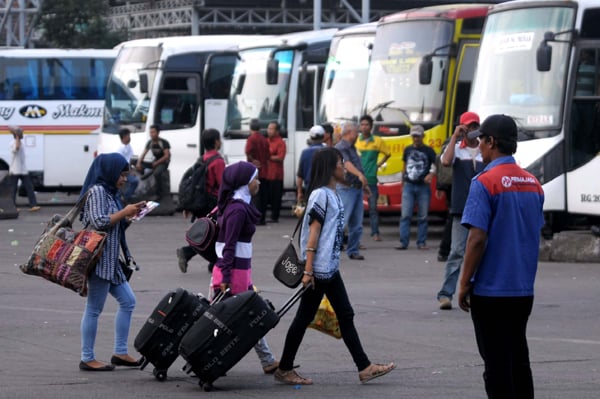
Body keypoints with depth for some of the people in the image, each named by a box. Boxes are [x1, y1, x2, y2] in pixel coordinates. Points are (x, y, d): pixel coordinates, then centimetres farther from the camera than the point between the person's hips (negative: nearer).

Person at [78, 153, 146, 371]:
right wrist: (125, 212, -12)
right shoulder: (97, 191, -11)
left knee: (127, 301, 11)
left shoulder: (110, 192, 18)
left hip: (111, 260, 10)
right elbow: (99, 222, -20)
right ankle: (87, 359, -1)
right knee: (94, 308, -6)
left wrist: (128, 215, 8)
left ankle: (120, 353, 15)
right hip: (99, 259, -10)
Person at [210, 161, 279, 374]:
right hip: (234, 271, -10)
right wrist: (226, 279, -23)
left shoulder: (240, 205, 12)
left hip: (241, 269, 10)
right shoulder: (238, 209, -17)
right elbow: (229, 245, -21)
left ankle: (268, 361, 16)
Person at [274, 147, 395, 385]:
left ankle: (364, 367, 12)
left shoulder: (333, 194, 12)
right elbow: (313, 233, -18)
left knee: (346, 316, 10)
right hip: (319, 269, -9)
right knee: (304, 318, -1)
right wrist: (307, 271, -20)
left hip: (331, 267, 9)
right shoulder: (321, 195, -15)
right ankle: (284, 370, 8)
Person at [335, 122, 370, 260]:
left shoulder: (352, 148, 19)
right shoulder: (341, 148, -12)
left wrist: (364, 185, 34)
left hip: (357, 188, 9)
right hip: (346, 188, -9)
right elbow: (347, 164, -29)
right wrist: (360, 175, -45)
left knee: (356, 224, 9)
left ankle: (353, 251, 14)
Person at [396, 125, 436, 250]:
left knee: (423, 216, 2)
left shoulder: (428, 151, 2)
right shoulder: (408, 150, 13)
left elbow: (436, 165, -5)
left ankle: (421, 242, 7)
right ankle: (403, 242, -7)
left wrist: (431, 174, -25)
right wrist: (403, 182, 21)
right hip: (409, 186, 2)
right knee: (405, 215, -6)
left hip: (423, 187, -2)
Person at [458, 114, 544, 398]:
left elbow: (478, 239, -18)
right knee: (519, 361, 14)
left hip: (491, 291, -7)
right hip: (523, 290, 7)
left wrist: (464, 284, -10)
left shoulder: (485, 183, -14)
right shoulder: (532, 183, 7)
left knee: (497, 365, -1)